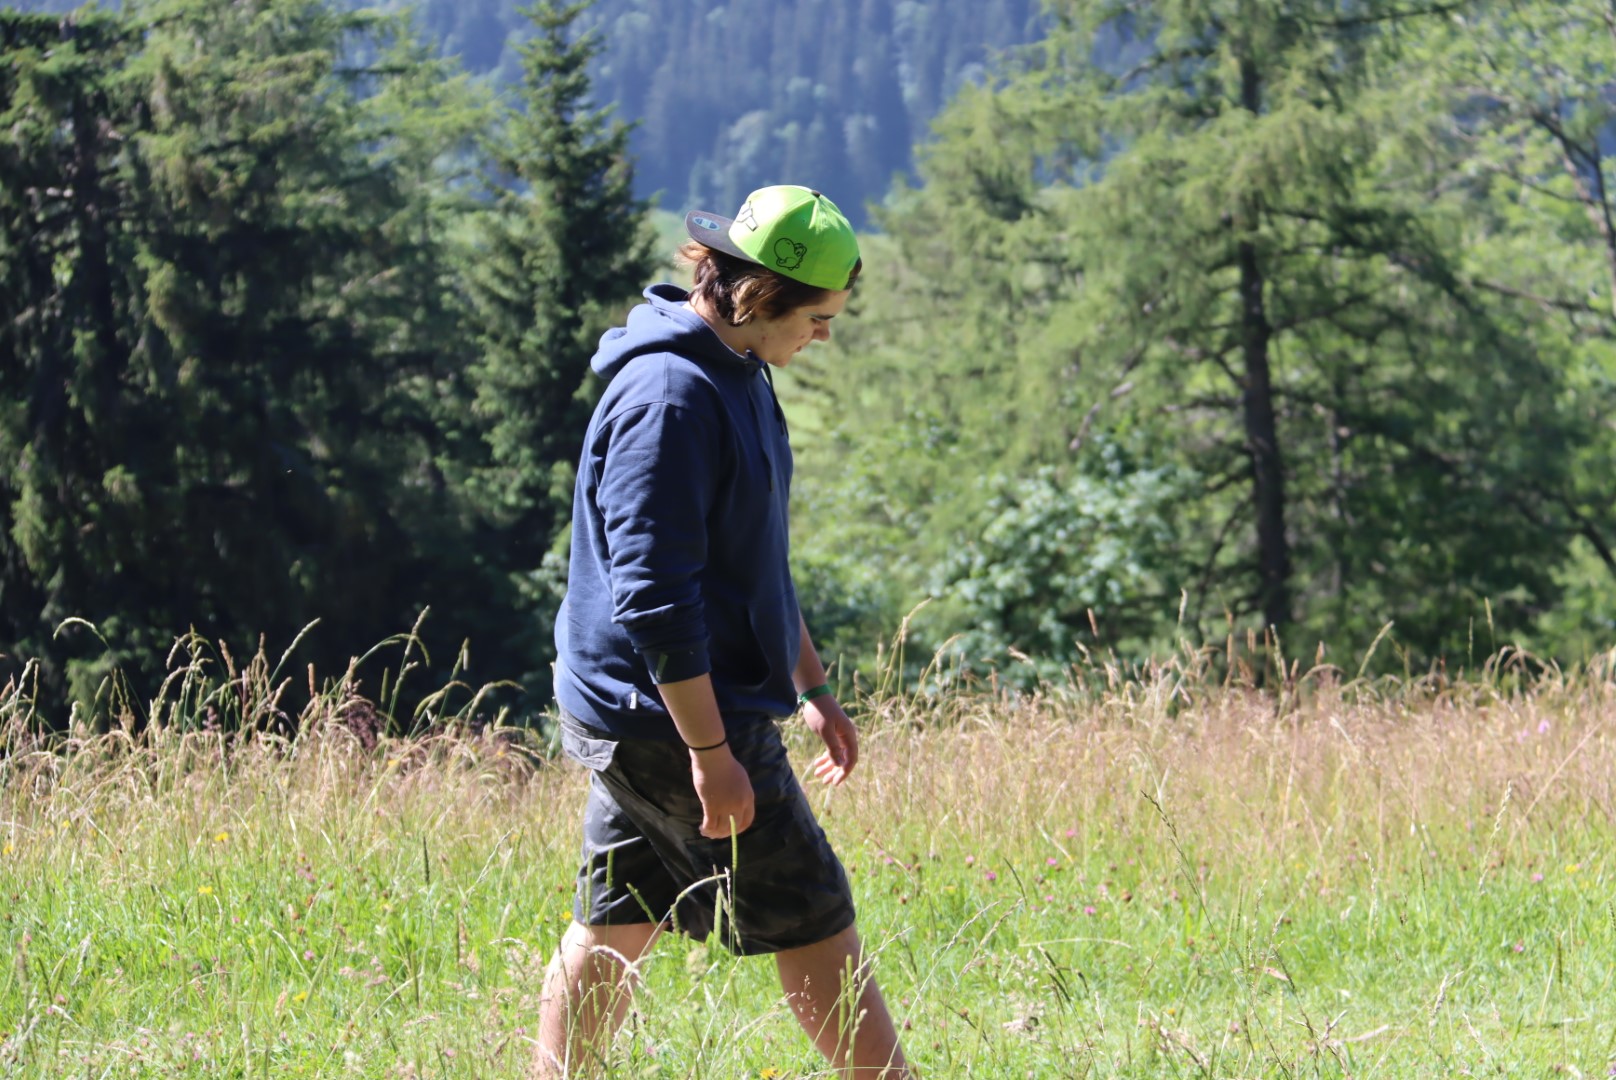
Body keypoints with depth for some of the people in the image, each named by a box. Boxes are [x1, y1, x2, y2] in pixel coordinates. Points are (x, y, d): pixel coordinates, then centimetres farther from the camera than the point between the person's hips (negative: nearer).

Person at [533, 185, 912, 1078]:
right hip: (673, 714, -10)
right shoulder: (670, 396, -21)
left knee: (615, 928, 13)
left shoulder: (740, 376, 12)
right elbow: (654, 597, -25)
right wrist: (711, 752, -24)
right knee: (813, 928, -2)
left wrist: (811, 687, 25)